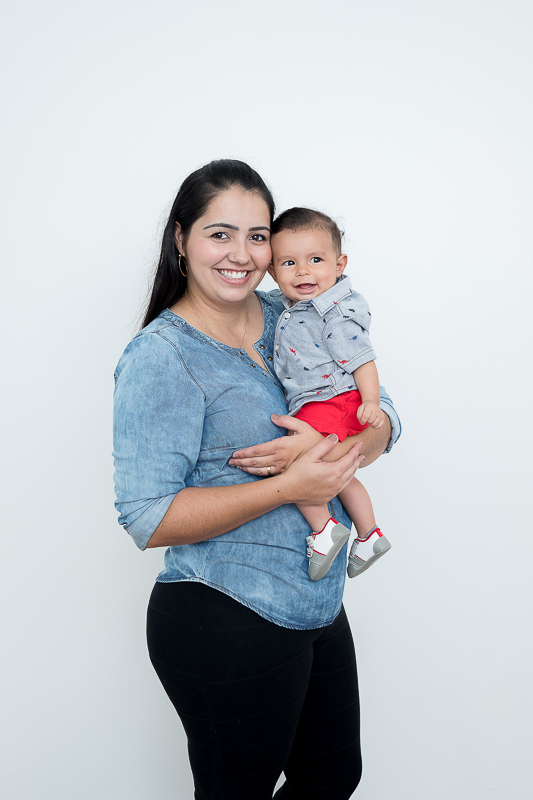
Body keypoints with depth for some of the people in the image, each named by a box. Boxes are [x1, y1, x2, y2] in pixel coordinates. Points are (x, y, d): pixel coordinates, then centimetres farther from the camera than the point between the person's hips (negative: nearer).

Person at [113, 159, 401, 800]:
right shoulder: (161, 356, -16)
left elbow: (379, 422, 5)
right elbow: (148, 520, -21)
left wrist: (330, 446, -18)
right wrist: (288, 487, -24)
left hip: (317, 606, 7)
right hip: (223, 624, -7)